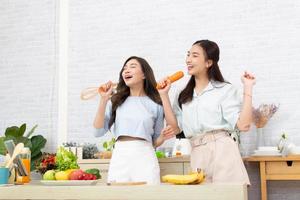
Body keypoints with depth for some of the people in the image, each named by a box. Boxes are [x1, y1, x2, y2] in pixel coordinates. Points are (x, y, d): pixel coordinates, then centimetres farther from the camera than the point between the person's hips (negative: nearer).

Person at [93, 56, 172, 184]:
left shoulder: (155, 105, 7)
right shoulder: (116, 101, 9)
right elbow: (98, 132, 1)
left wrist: (163, 136, -8)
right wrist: (104, 100, -3)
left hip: (145, 157, -1)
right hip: (119, 157, 1)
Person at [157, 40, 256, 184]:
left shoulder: (225, 90, 2)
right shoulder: (183, 96, 16)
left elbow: (243, 125, -7)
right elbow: (175, 128, 6)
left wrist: (247, 89, -8)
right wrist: (164, 95, 7)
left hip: (222, 151, -4)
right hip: (197, 155, 4)